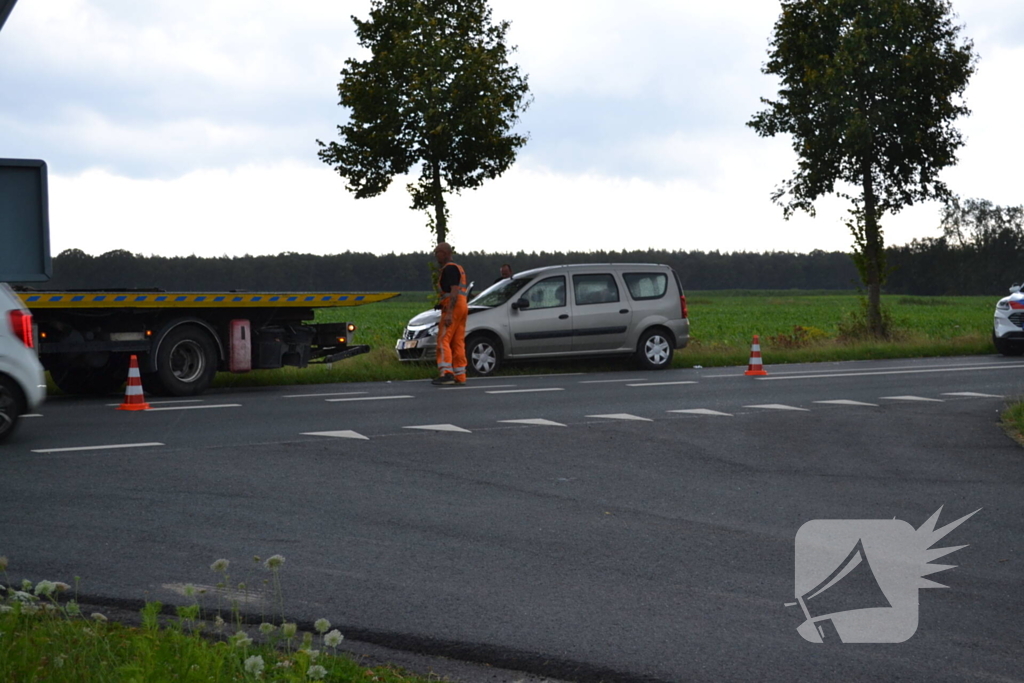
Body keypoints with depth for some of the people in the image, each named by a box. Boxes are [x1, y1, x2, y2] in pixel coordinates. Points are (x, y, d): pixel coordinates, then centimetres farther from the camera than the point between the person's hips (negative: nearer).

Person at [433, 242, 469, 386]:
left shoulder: (449, 269, -10)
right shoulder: (458, 268, 22)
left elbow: (454, 292, -21)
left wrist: (449, 313, -27)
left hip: (453, 308, -10)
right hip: (462, 308, 10)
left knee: (443, 341, -11)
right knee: (458, 343, 9)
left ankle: (446, 373, -19)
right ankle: (460, 376, 8)